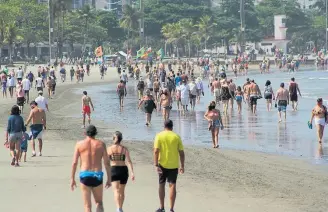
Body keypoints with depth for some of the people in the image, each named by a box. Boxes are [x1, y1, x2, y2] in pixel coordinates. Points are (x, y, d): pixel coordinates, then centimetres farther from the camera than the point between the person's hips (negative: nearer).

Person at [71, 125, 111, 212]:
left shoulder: (79, 144, 3)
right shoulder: (101, 144, 4)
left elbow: (74, 163, -2)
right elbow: (107, 163, 2)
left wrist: (72, 179, 4)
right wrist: (109, 179, 7)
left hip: (84, 176, -1)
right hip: (97, 176, 1)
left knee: (87, 205, 4)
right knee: (99, 203, 17)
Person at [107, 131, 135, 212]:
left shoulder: (109, 149, -3)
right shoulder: (125, 149, -2)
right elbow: (129, 161, -13)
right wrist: (132, 173, -18)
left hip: (114, 170, -2)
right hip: (123, 170, 2)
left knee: (116, 191, -10)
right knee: (122, 191, 19)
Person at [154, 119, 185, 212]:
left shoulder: (159, 136, -4)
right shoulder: (177, 137, 0)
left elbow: (156, 151, -12)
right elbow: (181, 153, 0)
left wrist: (156, 165, -13)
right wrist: (182, 166, 7)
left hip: (162, 164, 0)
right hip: (174, 165, 0)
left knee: (161, 185, 15)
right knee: (172, 185, 0)